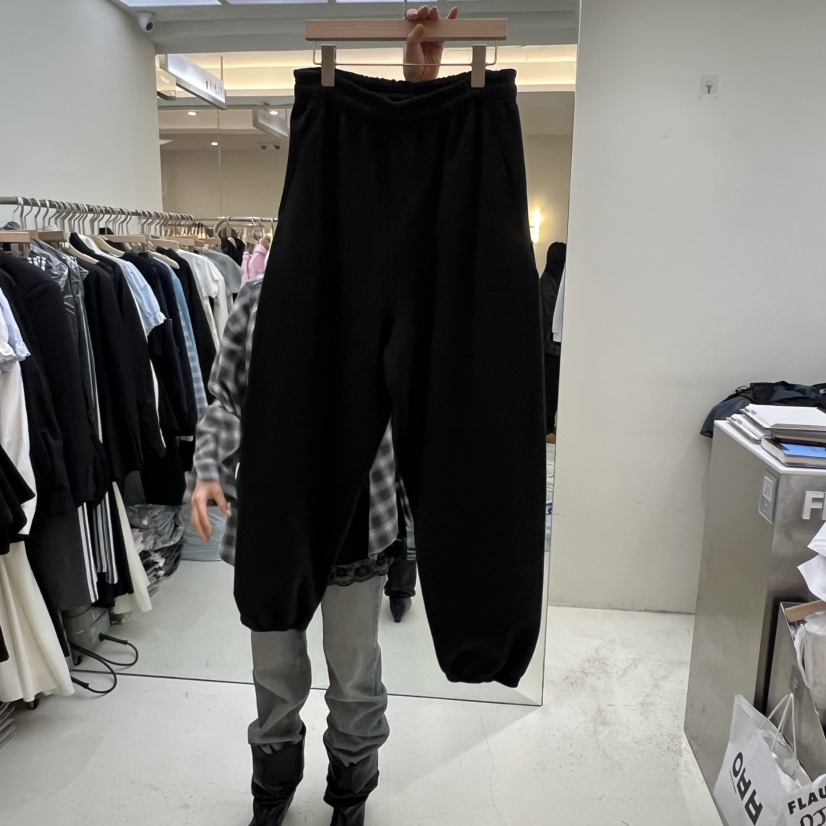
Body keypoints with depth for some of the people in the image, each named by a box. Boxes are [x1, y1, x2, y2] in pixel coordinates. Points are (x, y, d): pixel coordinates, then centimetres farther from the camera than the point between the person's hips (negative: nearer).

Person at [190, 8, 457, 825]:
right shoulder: (254, 297, -1)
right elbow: (225, 399, 4)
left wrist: (422, 88, -26)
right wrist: (209, 468, -12)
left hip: (354, 520, -1)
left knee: (357, 683, 16)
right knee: (276, 681, 21)